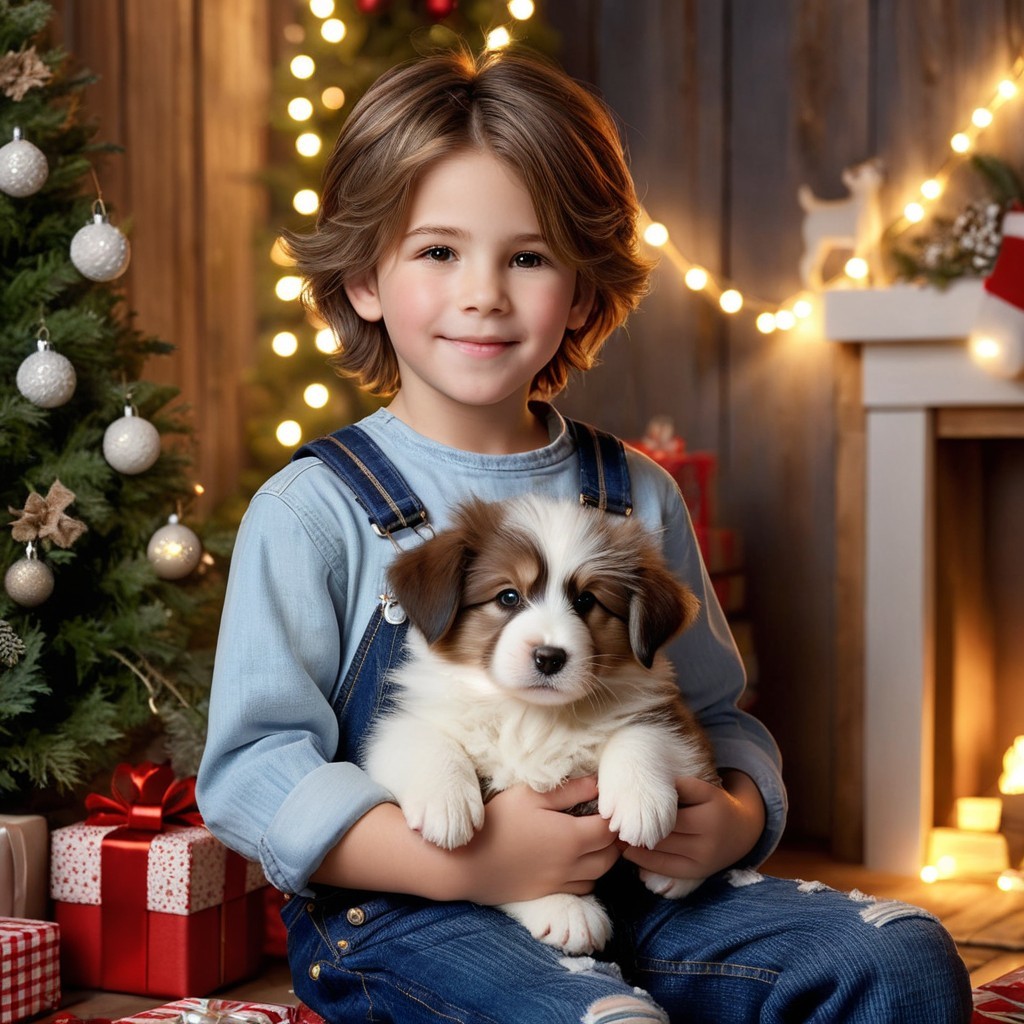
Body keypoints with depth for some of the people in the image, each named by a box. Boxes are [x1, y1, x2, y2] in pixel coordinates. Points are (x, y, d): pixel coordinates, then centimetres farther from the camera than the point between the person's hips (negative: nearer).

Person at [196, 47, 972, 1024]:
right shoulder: (312, 511, -5)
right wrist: (467, 862, -20)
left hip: (626, 890, 5)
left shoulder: (637, 500, 9)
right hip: (398, 911, -4)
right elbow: (250, 770, -9)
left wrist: (737, 814, -5)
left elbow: (717, 714, 19)